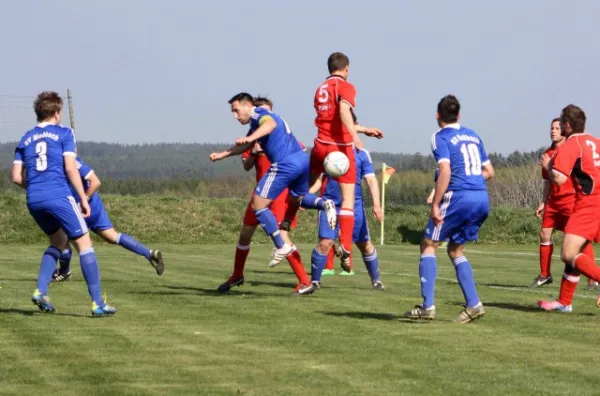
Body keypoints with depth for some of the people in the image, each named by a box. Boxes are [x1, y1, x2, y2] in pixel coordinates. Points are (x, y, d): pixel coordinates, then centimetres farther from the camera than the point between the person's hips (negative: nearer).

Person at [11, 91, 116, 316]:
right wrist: (84, 199, -3)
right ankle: (97, 303, -6)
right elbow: (70, 167, -7)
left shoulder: (26, 140, 15)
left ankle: (41, 291, 8)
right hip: (59, 196, -6)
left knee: (58, 241, 25)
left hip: (34, 200, 6)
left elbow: (17, 177, 11)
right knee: (84, 244, 0)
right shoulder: (64, 134, 3)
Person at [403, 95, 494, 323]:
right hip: (482, 199, 6)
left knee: (428, 244, 7)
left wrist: (435, 204, -14)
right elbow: (489, 171, 20)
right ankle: (473, 304, 7)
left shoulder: (441, 137, -2)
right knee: (455, 249, 20)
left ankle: (428, 306, -1)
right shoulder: (473, 136, 18)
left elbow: (445, 171, -16)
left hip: (458, 197, -6)